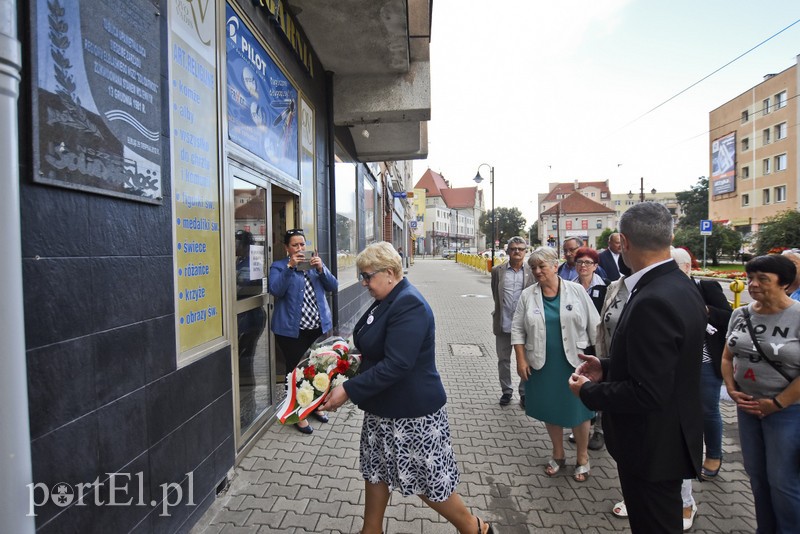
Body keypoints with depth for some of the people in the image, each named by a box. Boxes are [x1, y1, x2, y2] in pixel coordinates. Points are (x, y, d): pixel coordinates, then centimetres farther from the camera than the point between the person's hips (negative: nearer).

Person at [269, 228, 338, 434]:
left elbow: (333, 286, 2)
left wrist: (321, 268, -14)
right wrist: (290, 267, -26)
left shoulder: (315, 263, 12)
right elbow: (276, 290, -17)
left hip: (318, 327, 4)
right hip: (292, 330, -4)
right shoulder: (279, 266, 0)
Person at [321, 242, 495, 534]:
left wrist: (348, 390, -26)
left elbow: (395, 365, -30)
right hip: (383, 408, 9)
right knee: (375, 470, 22)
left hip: (412, 413, -9)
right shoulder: (387, 300, 5)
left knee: (428, 481, 9)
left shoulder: (409, 304, -25)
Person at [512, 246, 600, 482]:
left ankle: (582, 458, 33)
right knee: (550, 409, 15)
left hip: (574, 362, -1)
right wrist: (521, 360, -4)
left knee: (578, 409, 10)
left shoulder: (577, 291, -4)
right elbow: (518, 329, 1)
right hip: (541, 364, 2)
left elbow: (593, 326, 1)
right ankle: (558, 454, 36)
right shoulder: (527, 296, -2)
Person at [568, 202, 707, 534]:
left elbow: (648, 393, -30)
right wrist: (607, 368, 3)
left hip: (653, 446, -9)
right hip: (670, 435, 9)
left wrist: (588, 391, -15)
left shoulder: (653, 301, -31)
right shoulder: (682, 287, 1)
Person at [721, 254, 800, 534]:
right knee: (755, 474, 17)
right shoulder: (740, 314, 0)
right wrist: (732, 390, -2)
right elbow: (727, 356, 9)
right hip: (747, 406, 5)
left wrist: (776, 403, -15)